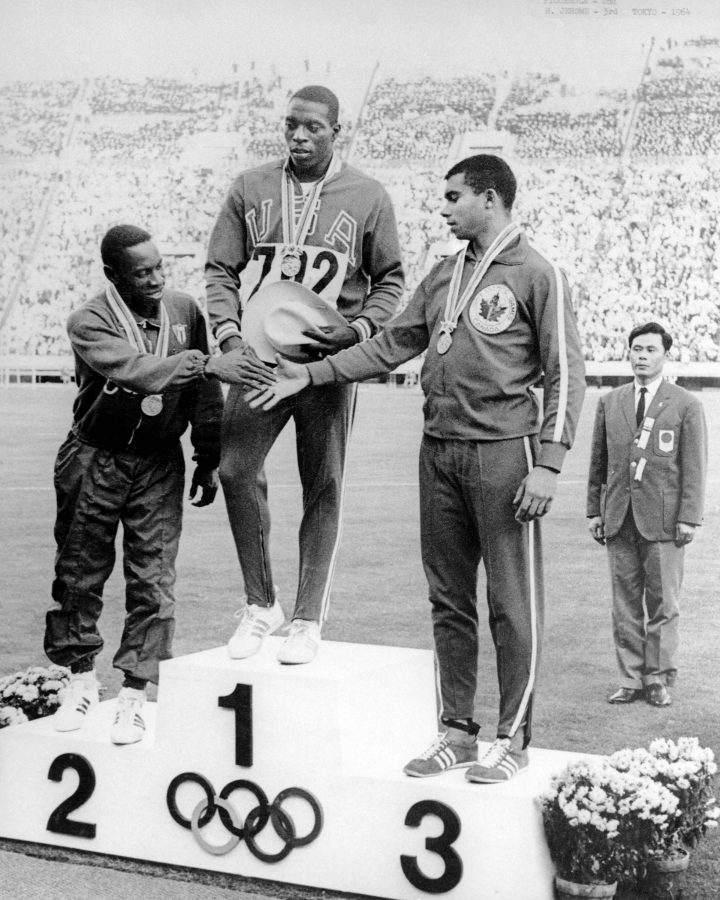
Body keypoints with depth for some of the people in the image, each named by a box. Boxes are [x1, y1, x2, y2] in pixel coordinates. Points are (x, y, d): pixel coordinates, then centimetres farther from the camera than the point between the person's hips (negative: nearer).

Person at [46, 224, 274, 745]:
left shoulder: (185, 310, -2)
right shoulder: (89, 323, -13)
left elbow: (204, 394, 6)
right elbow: (135, 370, -32)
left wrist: (209, 460, 7)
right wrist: (205, 364, -41)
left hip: (160, 464, 2)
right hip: (94, 461, -1)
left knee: (153, 579, -2)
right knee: (80, 573, 9)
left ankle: (133, 697, 8)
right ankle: (82, 680, 28)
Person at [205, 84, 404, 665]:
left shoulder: (368, 198, 3)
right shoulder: (251, 189, 8)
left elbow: (390, 279, 8)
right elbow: (221, 269, 9)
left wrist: (358, 328, -9)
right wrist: (229, 333, -6)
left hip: (329, 361, -1)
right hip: (258, 356, 2)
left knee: (324, 489, 2)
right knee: (235, 469, -9)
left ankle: (309, 619, 13)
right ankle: (261, 604, 8)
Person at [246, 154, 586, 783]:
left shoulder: (537, 274, -3)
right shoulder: (444, 275, 17)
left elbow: (566, 374, -7)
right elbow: (393, 343, 19)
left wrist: (548, 464, -15)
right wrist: (309, 375, 13)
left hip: (502, 451, -6)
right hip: (439, 450, 7)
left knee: (512, 603, -1)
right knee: (449, 600, 10)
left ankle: (513, 738, 9)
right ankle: (457, 731, 19)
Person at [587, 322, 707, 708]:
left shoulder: (686, 405, 2)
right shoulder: (609, 402, 12)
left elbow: (694, 467, -1)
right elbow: (598, 462, 14)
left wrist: (688, 517, -7)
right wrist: (594, 510, 10)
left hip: (663, 518, -3)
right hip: (619, 518, 3)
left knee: (663, 603, 1)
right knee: (625, 604, 5)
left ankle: (659, 679, 12)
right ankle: (630, 679, 12)